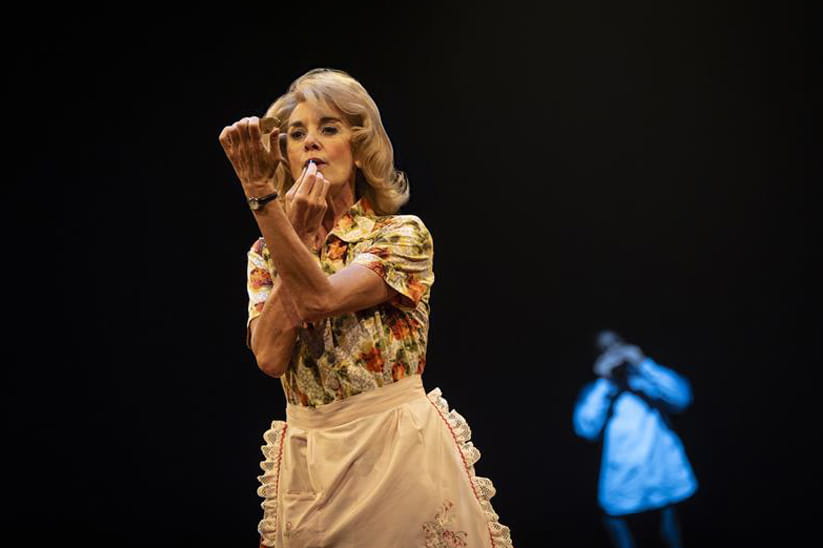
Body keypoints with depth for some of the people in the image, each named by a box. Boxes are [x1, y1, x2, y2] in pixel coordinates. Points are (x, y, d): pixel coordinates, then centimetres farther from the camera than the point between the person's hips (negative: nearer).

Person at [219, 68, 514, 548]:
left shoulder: (403, 236, -3)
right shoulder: (267, 254, 8)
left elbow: (320, 299, -22)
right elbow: (271, 356, -10)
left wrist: (262, 195, -23)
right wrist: (300, 234, -11)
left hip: (399, 450, -3)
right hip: (307, 457, 3)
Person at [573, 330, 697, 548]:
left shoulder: (647, 379, 12)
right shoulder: (596, 391, 10)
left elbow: (681, 397, -6)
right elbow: (587, 427, -8)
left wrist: (643, 364, -9)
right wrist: (603, 382, -8)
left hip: (663, 471, 0)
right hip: (623, 480, 0)